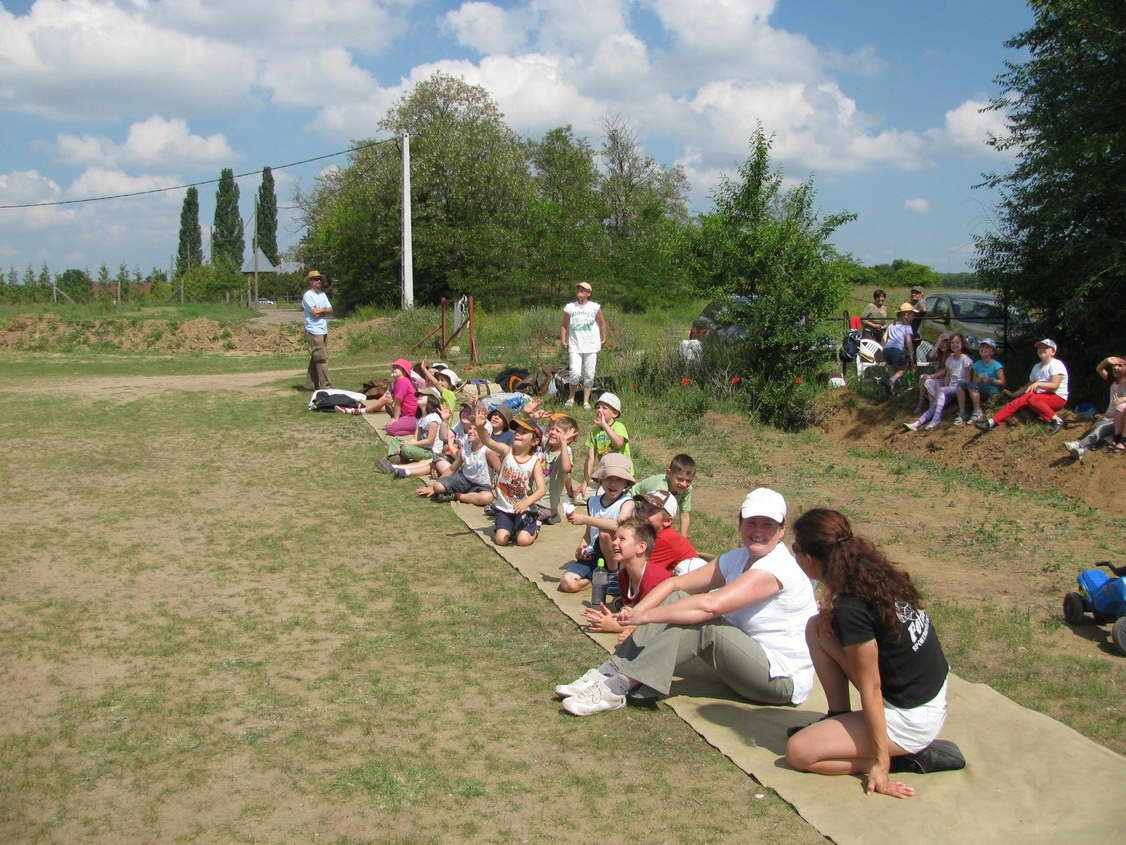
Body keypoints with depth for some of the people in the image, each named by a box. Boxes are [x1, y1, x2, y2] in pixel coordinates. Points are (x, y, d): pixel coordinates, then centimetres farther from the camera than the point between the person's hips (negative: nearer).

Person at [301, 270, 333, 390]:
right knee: (321, 358, -10)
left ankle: (310, 384, 17)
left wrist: (320, 310, -8)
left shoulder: (322, 294, 16)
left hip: (323, 331, 8)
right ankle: (325, 385, -9)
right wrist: (324, 311, 2)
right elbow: (314, 313, -15)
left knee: (315, 358, 11)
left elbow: (330, 310, 9)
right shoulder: (308, 295, -8)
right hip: (314, 331, -8)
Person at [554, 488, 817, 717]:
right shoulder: (738, 559, 5)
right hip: (747, 658, 8)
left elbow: (710, 604, -34)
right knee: (677, 600, -5)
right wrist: (636, 611, -16)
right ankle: (607, 674, -10)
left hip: (784, 680, -8)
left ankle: (617, 688, -25)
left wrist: (644, 616, -27)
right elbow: (674, 583, 2)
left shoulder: (776, 567, -23)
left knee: (699, 622, -28)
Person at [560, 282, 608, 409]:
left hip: (591, 346, 1)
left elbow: (602, 323, 9)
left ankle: (586, 401, 15)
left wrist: (604, 339, 8)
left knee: (589, 375, 4)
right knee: (575, 373, -11)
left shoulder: (595, 307, 0)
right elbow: (564, 325, 9)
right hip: (575, 346, 0)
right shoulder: (569, 307, 1)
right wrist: (563, 341, 3)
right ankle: (571, 398, 11)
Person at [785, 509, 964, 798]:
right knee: (818, 628, 7)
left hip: (911, 720, -9)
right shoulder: (875, 571, -3)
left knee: (798, 752, -7)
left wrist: (881, 762, -14)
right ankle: (839, 720, 13)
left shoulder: (850, 611, -27)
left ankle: (908, 758, -1)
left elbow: (870, 689, -21)